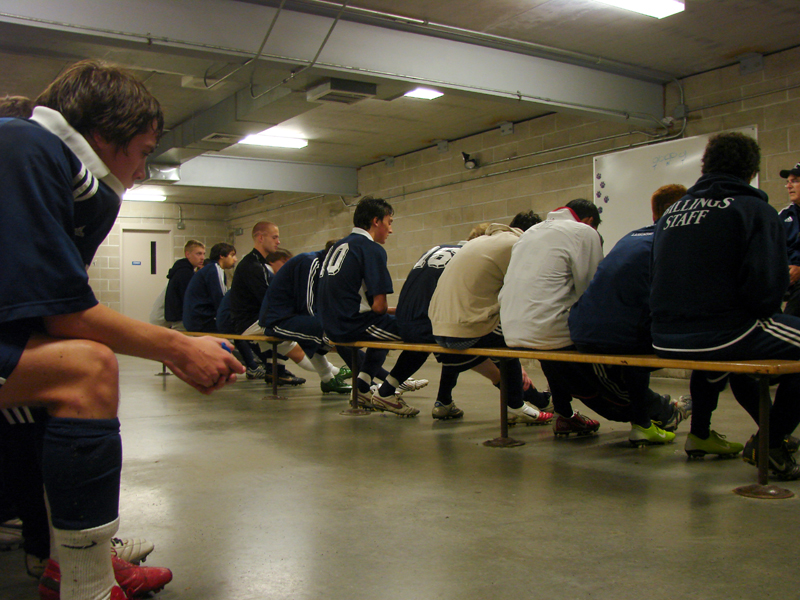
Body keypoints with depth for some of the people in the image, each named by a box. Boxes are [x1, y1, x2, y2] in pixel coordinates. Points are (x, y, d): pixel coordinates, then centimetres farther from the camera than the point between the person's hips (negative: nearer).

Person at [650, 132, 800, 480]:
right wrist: (757, 313, 7)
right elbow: (766, 288, -16)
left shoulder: (672, 212, 13)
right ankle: (771, 443, 10)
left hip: (665, 341, 7)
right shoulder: (755, 210, -5)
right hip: (721, 336, -7)